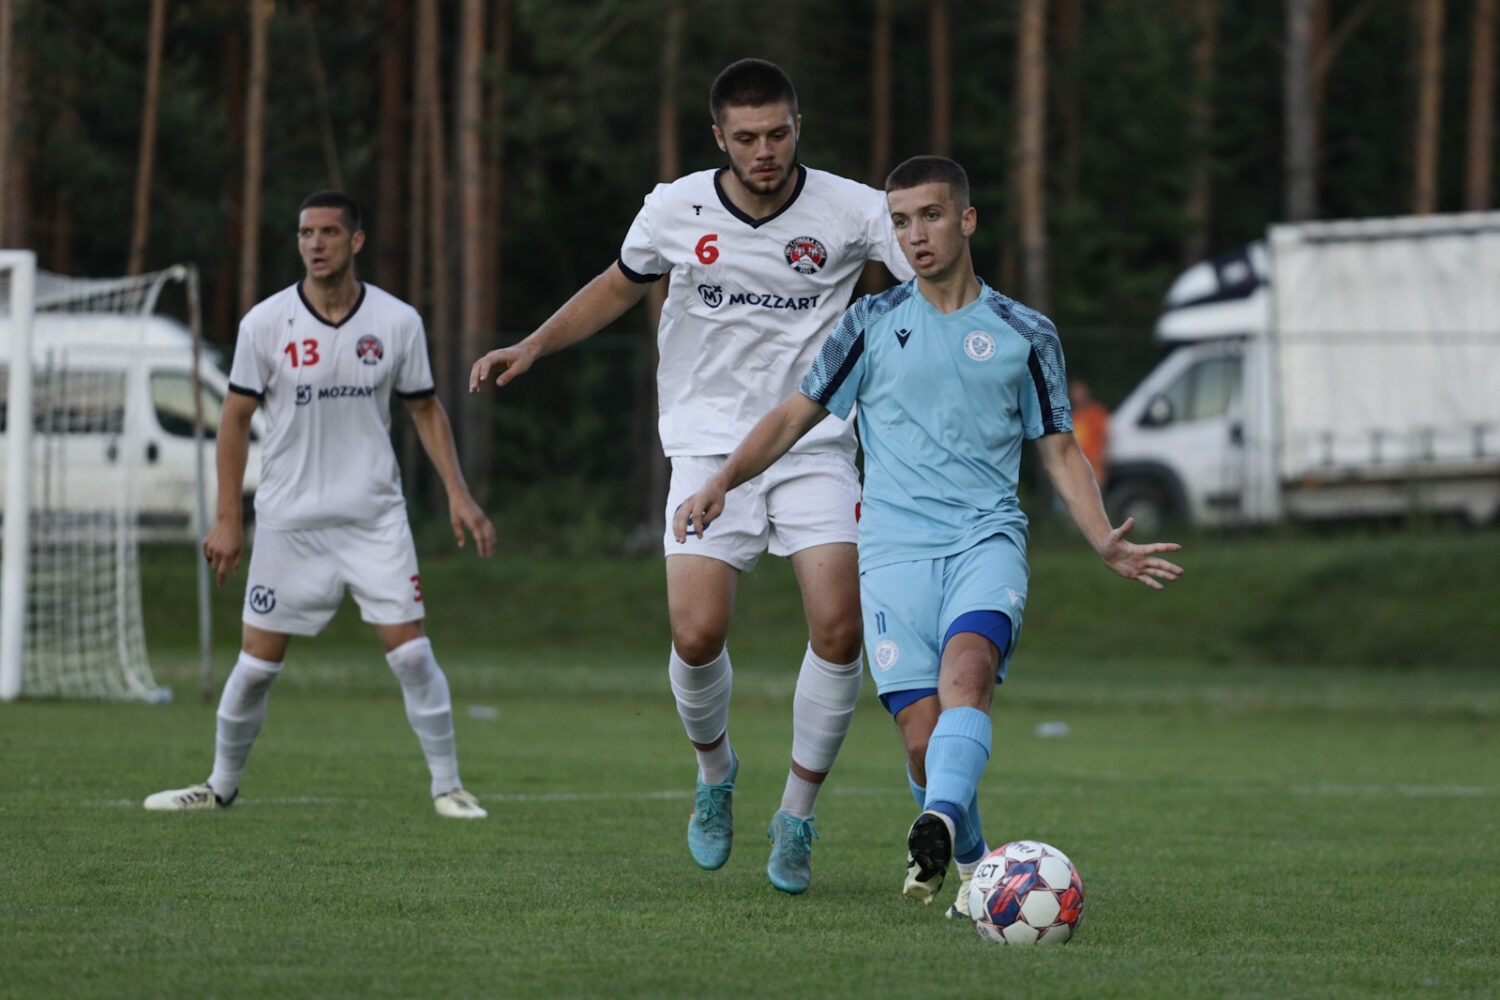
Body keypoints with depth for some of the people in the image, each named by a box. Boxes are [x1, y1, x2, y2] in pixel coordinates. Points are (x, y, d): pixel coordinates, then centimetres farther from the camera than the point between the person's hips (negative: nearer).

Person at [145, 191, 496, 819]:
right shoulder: (265, 324, -5)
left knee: (410, 652, -9)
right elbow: (236, 418, 1)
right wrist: (227, 520, -2)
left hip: (375, 517, 0)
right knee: (257, 663, 2)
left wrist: (458, 496, 1)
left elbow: (426, 410, 9)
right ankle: (222, 785, 20)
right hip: (289, 520, 0)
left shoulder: (397, 322, -2)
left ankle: (447, 787, 2)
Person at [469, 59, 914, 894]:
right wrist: (529, 349, 9)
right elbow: (620, 288, 17)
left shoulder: (851, 212, -7)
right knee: (697, 635, -14)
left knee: (839, 628, -16)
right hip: (710, 443, 1)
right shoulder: (677, 210, -1)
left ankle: (797, 817, 2)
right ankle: (716, 770, 19)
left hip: (814, 446, -1)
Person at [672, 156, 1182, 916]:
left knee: (968, 667, -31)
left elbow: (1059, 452, 16)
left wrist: (1106, 544, 1)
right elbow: (796, 415, 15)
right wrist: (723, 480, -2)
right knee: (922, 730, -11)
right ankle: (972, 864, 10)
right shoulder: (872, 324, 12)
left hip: (987, 539, -1)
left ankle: (940, 822, -50)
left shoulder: (1024, 335, 12)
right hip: (895, 547, 1)